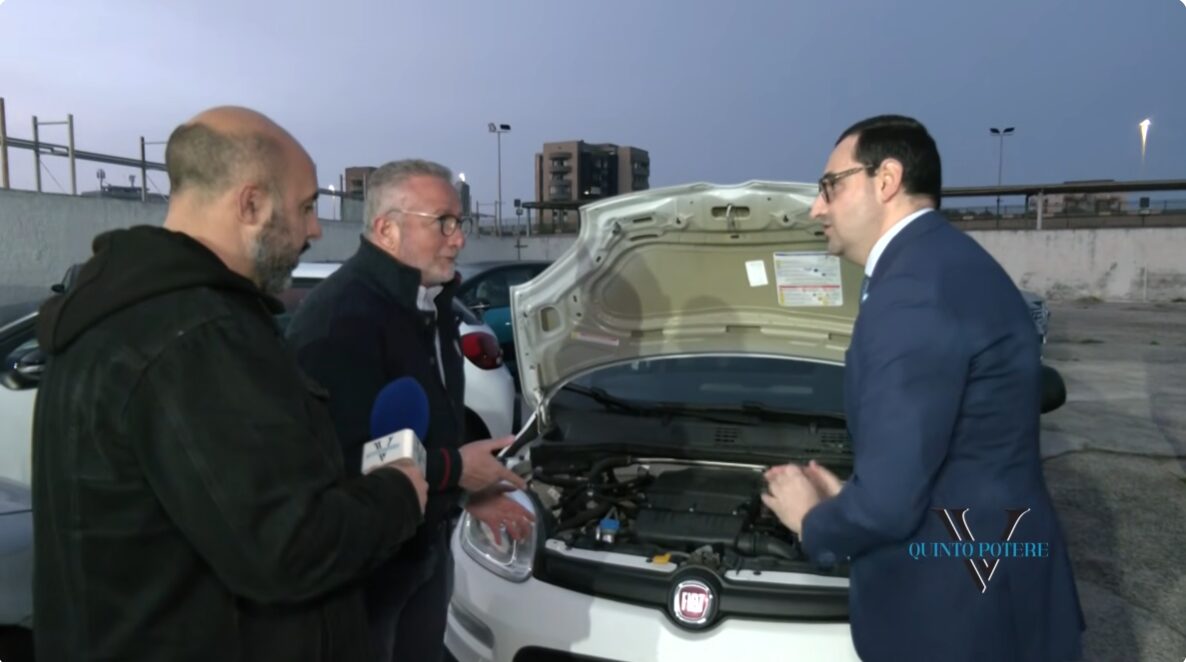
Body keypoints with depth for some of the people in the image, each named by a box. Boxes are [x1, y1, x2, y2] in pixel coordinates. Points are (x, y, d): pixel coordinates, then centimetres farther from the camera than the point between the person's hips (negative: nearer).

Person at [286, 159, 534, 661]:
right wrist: (454, 469, -23)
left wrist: (471, 493, 8)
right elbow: (339, 460, -32)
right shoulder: (338, 317, -25)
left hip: (427, 546, 9)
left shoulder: (430, 306, 8)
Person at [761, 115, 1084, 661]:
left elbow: (888, 502, -26)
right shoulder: (944, 263, 8)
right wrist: (847, 499, 11)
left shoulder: (913, 291, -25)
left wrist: (815, 522, -8)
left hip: (959, 616, -9)